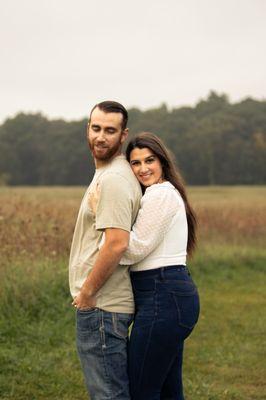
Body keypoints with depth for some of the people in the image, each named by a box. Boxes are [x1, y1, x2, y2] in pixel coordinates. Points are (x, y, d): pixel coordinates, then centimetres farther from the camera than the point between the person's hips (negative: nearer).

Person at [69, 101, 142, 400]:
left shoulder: (113, 180, -17)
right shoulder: (106, 175, 16)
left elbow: (117, 244, -26)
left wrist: (86, 293, -16)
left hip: (100, 307, -11)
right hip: (104, 305, 11)